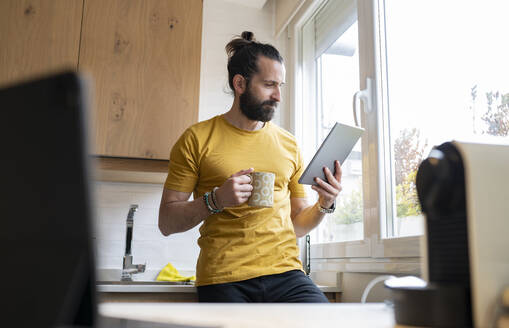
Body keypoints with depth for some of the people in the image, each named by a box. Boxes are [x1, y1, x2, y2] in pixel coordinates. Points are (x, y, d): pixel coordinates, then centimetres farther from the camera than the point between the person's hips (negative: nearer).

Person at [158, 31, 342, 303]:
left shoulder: (288, 145, 14)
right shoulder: (198, 139, 3)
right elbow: (167, 222, 1)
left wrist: (324, 206, -1)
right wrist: (215, 200, -14)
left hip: (285, 273, 3)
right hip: (223, 279, -2)